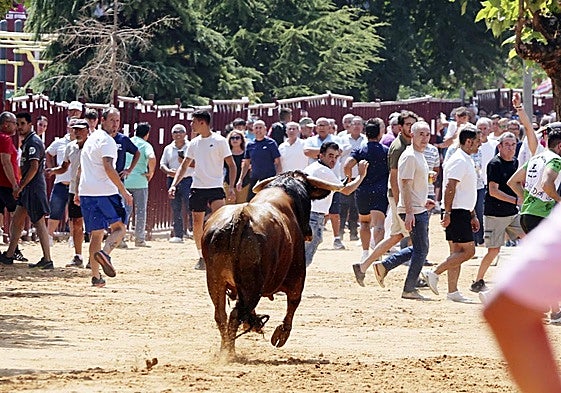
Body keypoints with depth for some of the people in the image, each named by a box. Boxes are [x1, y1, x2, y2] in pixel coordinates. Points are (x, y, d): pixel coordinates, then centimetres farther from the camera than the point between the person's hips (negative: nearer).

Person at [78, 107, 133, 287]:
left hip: (86, 192, 8)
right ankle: (105, 252, -22)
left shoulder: (91, 138, 20)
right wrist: (124, 191, -17)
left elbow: (81, 168, 26)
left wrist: (79, 193, 33)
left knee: (96, 233, 9)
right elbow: (108, 168, -19)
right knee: (119, 228, 5)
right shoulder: (107, 140, -8)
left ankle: (95, 277, 4)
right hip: (105, 192, -8)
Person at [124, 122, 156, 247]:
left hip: (124, 181, 4)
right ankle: (139, 239, 5)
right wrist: (151, 172, -9)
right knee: (140, 211, 5)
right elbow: (151, 158, -23)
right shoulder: (146, 145, -4)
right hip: (139, 182, -4)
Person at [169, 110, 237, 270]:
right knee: (197, 224, 8)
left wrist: (231, 187, -13)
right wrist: (174, 184, 5)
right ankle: (202, 257, 20)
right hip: (197, 188, 5)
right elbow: (184, 166, 17)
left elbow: (231, 165, -4)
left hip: (215, 188, -5)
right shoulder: (194, 143, 11)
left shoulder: (220, 141, -4)